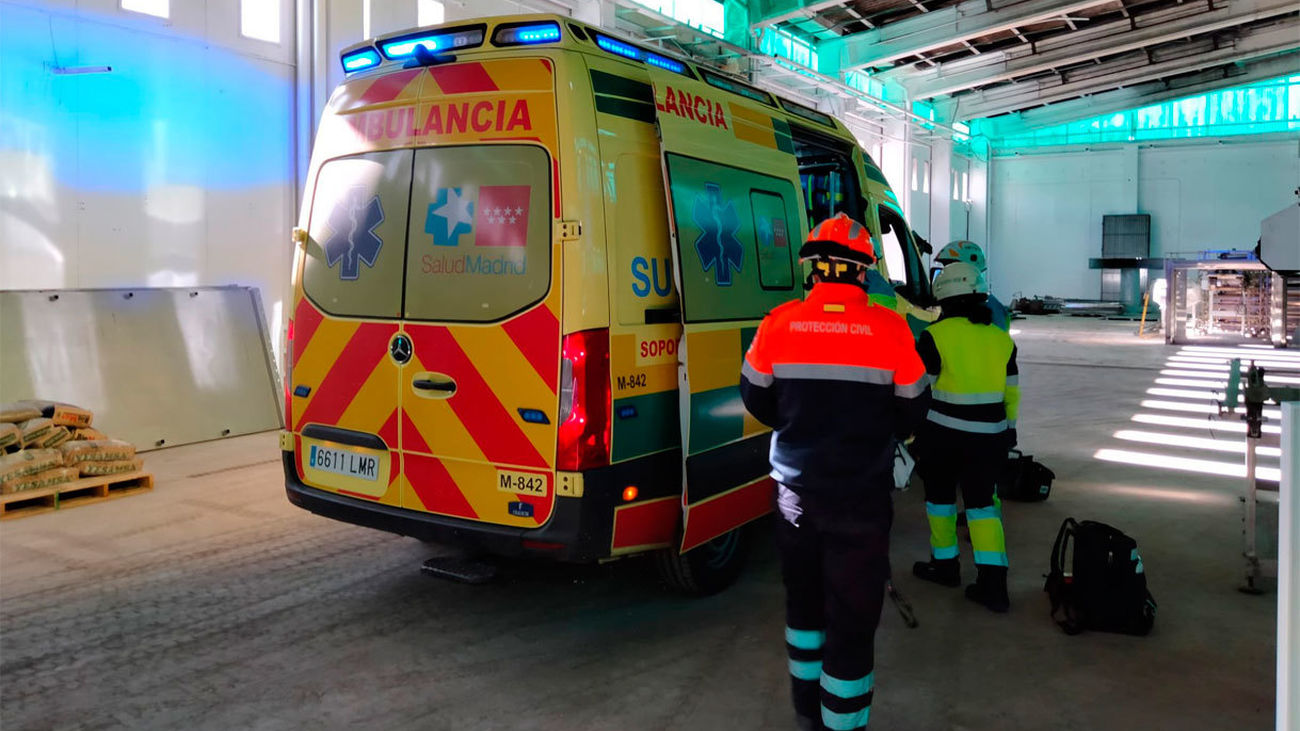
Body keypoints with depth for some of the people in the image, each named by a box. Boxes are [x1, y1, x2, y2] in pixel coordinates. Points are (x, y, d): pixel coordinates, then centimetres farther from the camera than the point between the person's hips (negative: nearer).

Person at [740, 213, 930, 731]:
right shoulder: (890, 329, -10)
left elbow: (758, 400, 7)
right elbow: (910, 414, 2)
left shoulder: (779, 324, -7)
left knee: (804, 598, 22)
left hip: (797, 490, 3)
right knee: (853, 616, 7)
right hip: (861, 495, -3)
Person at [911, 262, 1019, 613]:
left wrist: (912, 435, 0)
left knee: (940, 495, 15)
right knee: (981, 504, 10)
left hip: (943, 435, -4)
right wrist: (1007, 433, 22)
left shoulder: (935, 337, -12)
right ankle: (993, 582, 3)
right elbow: (1011, 394, 11)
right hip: (988, 437, 4)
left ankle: (945, 564, 28)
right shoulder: (1002, 339, 4)